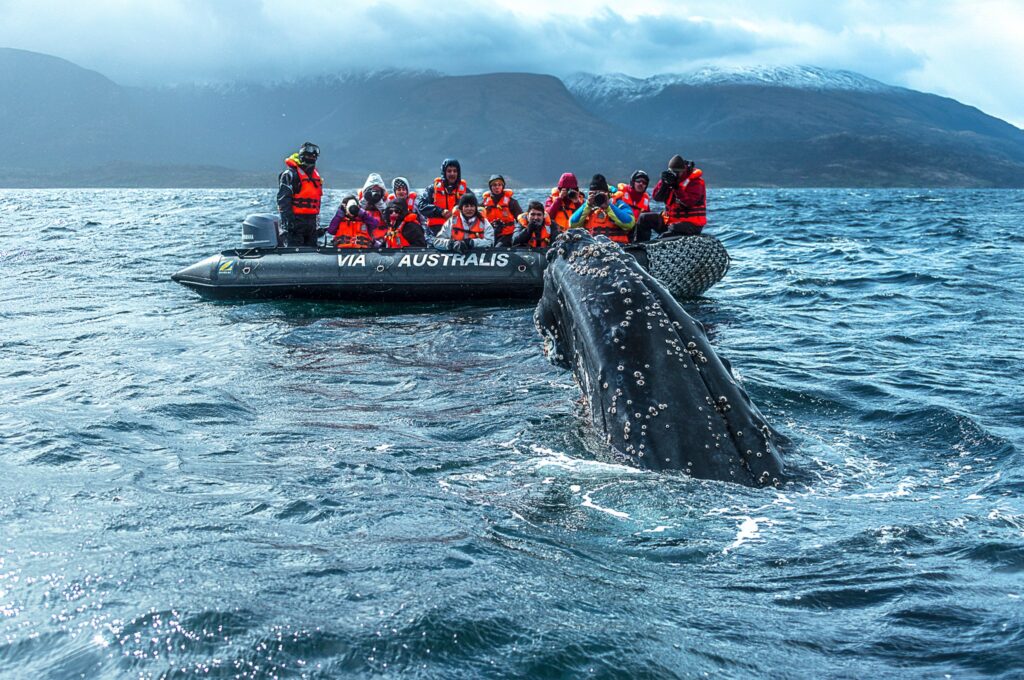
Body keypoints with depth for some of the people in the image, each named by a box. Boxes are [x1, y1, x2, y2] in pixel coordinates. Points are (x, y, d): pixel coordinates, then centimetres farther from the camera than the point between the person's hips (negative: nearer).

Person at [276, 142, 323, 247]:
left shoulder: (316, 175, 19)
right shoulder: (290, 174, -7)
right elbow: (283, 199, -15)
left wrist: (317, 217, 22)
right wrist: (287, 219, -22)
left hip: (311, 221, 8)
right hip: (296, 219, -8)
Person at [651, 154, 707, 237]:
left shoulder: (695, 180, -8)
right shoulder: (671, 177, 10)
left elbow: (689, 202, -22)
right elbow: (656, 197, 4)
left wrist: (676, 187, -26)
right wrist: (664, 183, -12)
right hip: (671, 220, 8)